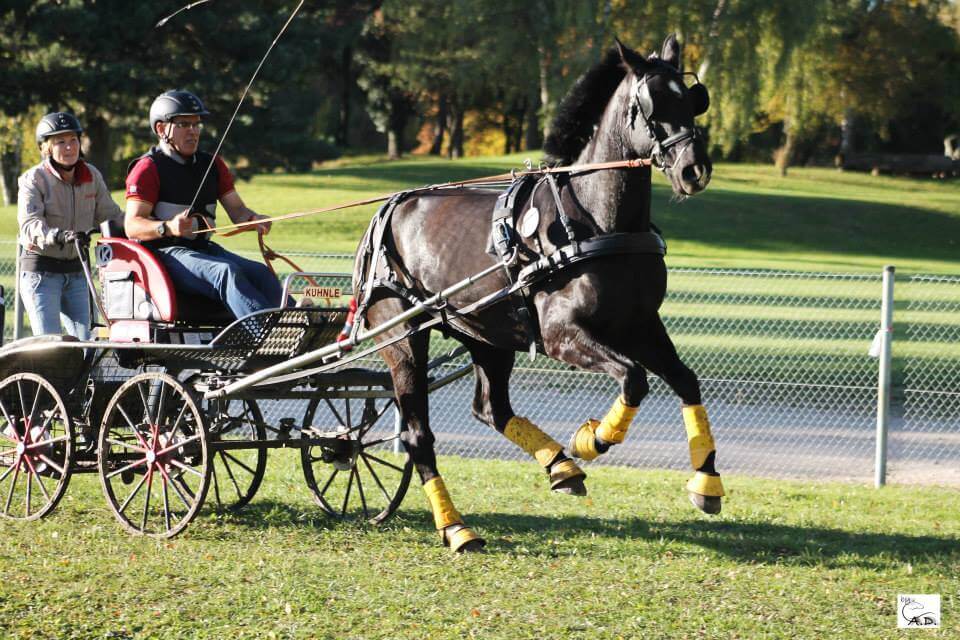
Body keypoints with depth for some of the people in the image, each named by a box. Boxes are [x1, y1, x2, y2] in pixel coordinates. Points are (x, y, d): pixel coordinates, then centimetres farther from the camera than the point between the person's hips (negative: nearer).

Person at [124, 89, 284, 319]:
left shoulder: (212, 164, 18)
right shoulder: (148, 168, -2)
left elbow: (237, 210, 15)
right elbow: (132, 226, -12)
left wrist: (254, 220, -10)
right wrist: (168, 227, -32)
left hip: (204, 248, 6)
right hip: (165, 253, -6)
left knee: (261, 273, -21)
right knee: (227, 272, -33)